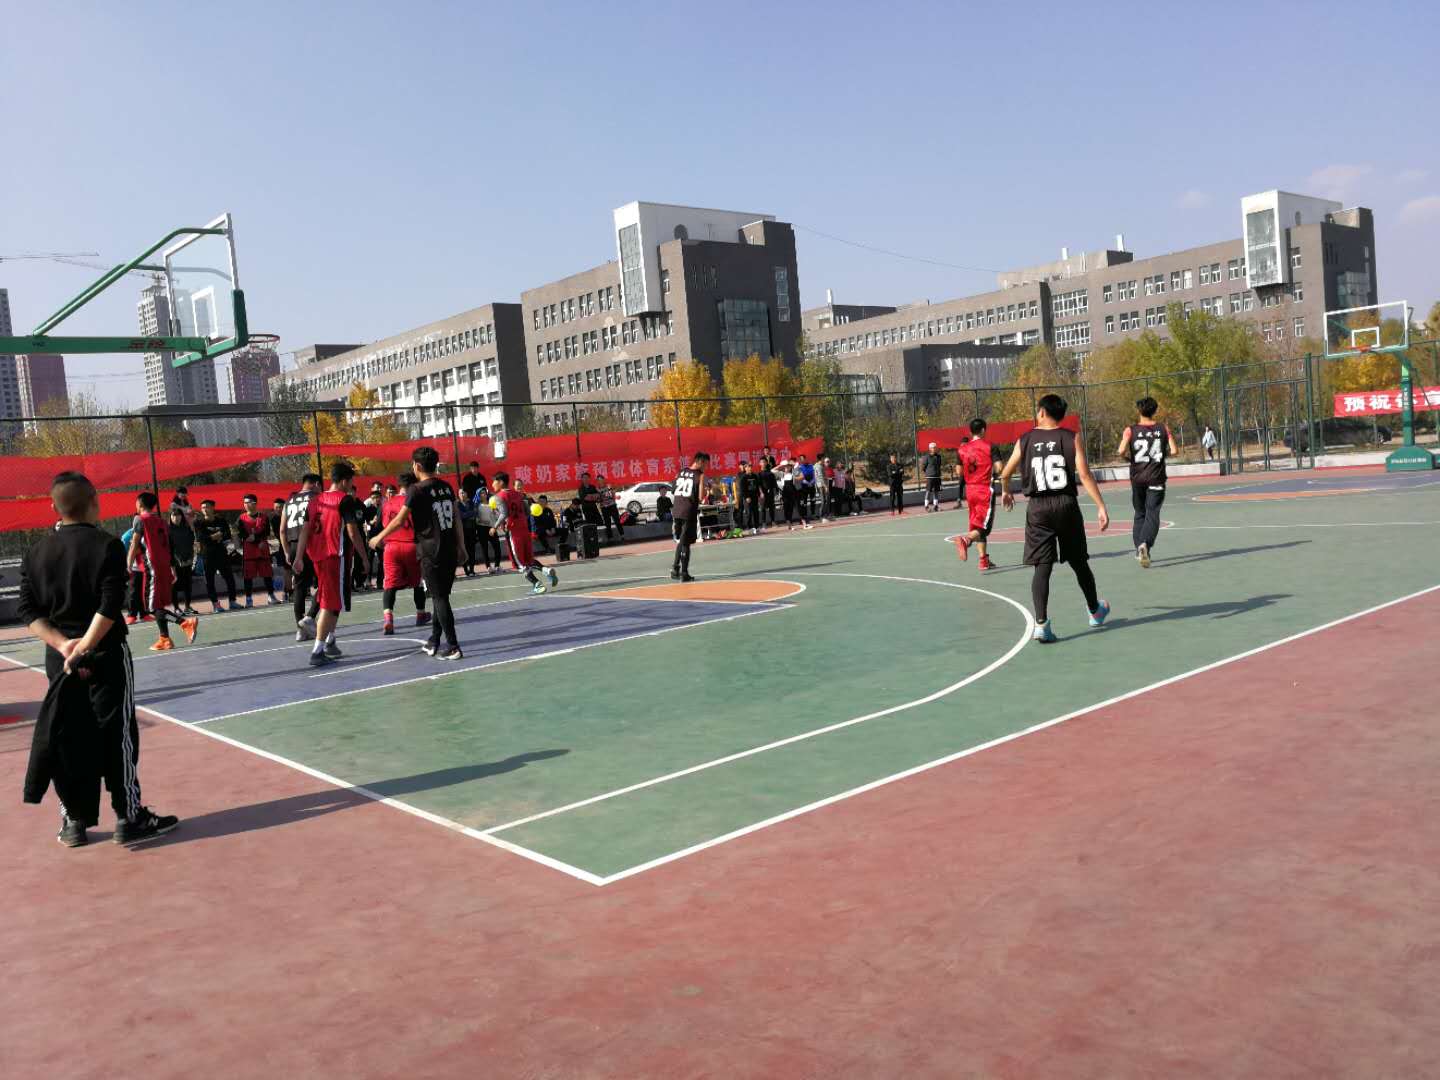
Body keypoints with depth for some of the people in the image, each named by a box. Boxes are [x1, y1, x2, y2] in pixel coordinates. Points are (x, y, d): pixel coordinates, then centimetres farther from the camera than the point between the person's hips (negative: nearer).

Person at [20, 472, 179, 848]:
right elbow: (108, 608, -19)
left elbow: (28, 610, 1)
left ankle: (74, 821, 18)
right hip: (105, 655, -5)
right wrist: (84, 649, -16)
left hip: (59, 657, 5)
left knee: (67, 739, 11)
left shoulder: (37, 551, 5)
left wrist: (62, 644, -8)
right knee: (117, 738, 2)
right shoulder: (107, 546, -10)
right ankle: (129, 818, 7)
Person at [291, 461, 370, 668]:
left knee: (331, 601, 23)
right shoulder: (345, 500, -9)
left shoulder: (315, 500, 13)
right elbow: (352, 531, -12)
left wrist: (299, 557, 6)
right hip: (336, 556, -8)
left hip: (318, 556, 8)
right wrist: (364, 556, -4)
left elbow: (305, 530, 8)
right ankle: (317, 652, -11)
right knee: (331, 604, -6)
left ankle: (330, 641, 31)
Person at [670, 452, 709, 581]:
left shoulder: (680, 472, 13)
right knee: (685, 543, 0)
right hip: (689, 512, -5)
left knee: (680, 541, 20)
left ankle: (675, 568, 17)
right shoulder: (700, 475, -5)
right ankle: (684, 573, 1)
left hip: (677, 511, 6)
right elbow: (701, 497, -11)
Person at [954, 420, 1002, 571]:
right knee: (983, 525, -6)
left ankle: (984, 560, 15)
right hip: (986, 490, -5)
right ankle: (965, 539, -35)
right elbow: (998, 468, -12)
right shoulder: (989, 446, -6)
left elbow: (960, 472, 9)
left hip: (970, 490, 5)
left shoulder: (963, 449, 6)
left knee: (976, 524, 13)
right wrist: (991, 471, 8)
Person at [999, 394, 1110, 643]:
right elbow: (1084, 476, -9)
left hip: (1037, 508, 0)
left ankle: (1041, 624, -13)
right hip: (1066, 504, 0)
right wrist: (1102, 507, -6)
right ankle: (1095, 611, 36)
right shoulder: (1071, 439, 0)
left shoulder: (1025, 440, 3)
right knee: (1079, 562, 17)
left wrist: (1005, 492, 32)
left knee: (1042, 568, 0)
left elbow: (1005, 474, 11)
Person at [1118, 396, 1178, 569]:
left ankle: (1138, 548, 16)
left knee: (1139, 514, 16)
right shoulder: (1163, 429, 0)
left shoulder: (1131, 430, -3)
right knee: (1152, 515, -3)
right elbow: (1173, 451, -7)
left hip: (1137, 478, 1)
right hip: (1156, 478, -1)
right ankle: (1145, 544, -26)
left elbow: (1121, 451, -16)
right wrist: (1161, 453, 13)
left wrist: (1129, 458, 5)